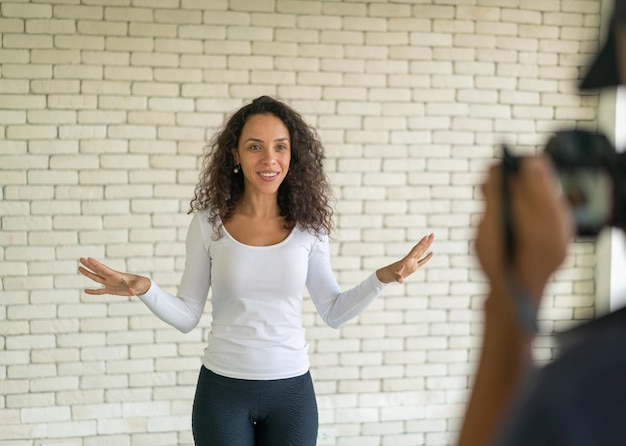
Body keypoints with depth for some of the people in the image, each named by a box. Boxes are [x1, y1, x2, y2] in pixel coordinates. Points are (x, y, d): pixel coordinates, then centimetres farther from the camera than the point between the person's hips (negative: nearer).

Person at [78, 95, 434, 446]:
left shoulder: (308, 226, -2)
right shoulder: (209, 222, -4)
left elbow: (334, 313, 5)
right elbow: (187, 316, -1)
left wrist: (382, 278, -9)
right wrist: (145, 289, -18)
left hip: (292, 390, 1)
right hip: (223, 389, -1)